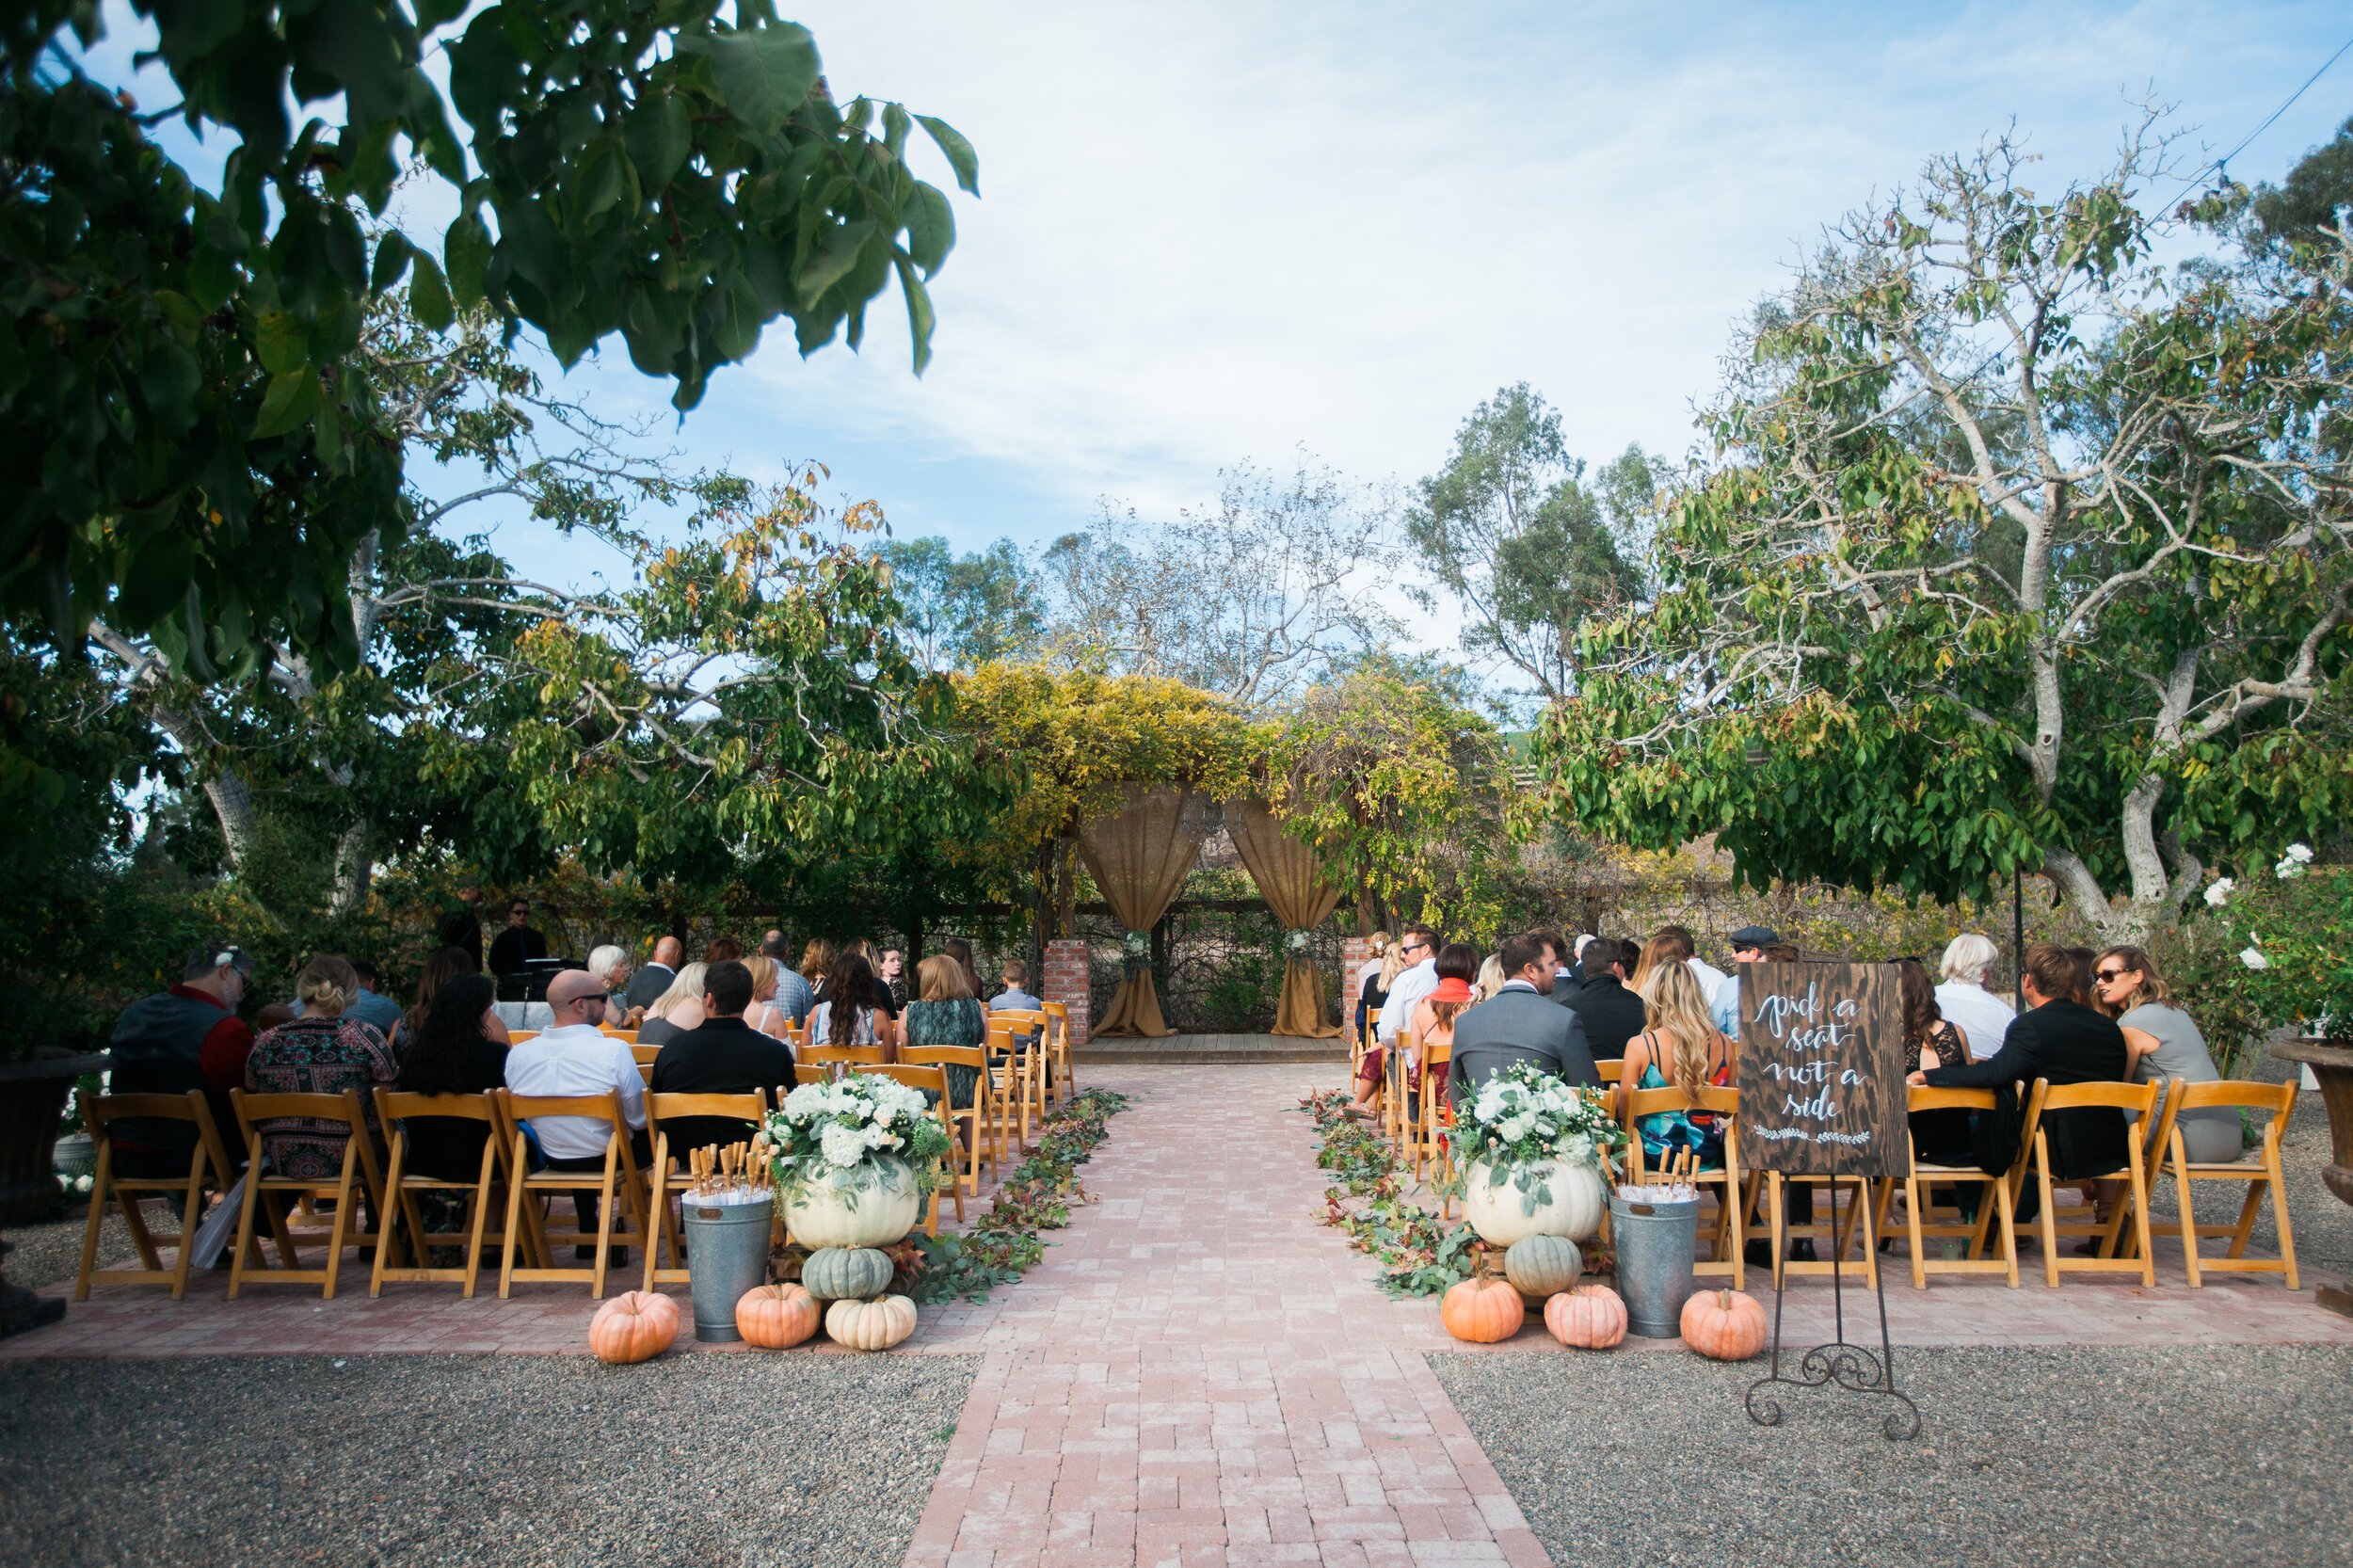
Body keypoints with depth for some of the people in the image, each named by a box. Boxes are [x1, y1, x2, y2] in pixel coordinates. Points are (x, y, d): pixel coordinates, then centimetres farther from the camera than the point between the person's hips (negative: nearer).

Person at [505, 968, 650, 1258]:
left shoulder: (517, 1055, -13)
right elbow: (639, 1117, -17)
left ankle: (588, 1233, 40)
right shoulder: (614, 1050, -26)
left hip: (554, 1161, 4)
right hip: (610, 1161, -4)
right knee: (648, 1136, 24)